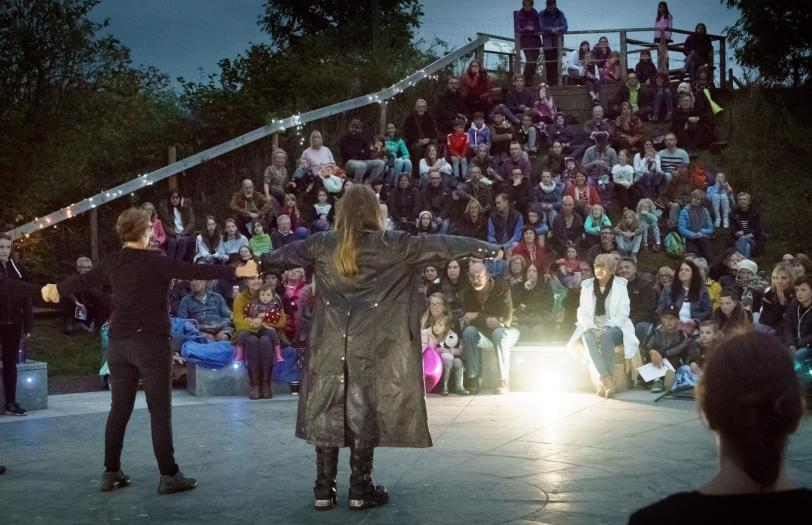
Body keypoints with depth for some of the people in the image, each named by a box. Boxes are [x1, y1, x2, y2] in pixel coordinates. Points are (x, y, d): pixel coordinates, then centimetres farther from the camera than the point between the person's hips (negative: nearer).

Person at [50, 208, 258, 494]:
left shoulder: (112, 262, 7)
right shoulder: (153, 261, -12)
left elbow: (84, 279, 23)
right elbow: (193, 271, -20)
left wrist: (57, 289, 43)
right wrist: (238, 271, -22)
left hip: (119, 342, 6)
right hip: (151, 341, -6)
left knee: (119, 409, 13)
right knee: (160, 411, -2)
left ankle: (111, 472, 18)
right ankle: (169, 475, 0)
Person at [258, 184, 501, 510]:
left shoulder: (322, 245, 6)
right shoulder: (391, 245, -3)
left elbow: (285, 254, 23)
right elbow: (437, 245, 0)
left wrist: (258, 262, 43)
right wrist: (488, 249, 6)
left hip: (331, 342, 3)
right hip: (371, 344, -3)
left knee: (326, 410, 8)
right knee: (364, 412, 4)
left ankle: (324, 489, 12)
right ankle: (360, 489, 10)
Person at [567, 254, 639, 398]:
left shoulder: (620, 286, 1)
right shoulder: (587, 285, 8)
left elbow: (622, 314, -6)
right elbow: (582, 313, 4)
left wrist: (605, 328, -19)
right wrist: (591, 328, -15)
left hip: (614, 328, -2)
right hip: (592, 329, 2)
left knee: (606, 335, -36)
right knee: (587, 336, -33)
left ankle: (604, 382, -27)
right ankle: (607, 381, -40)